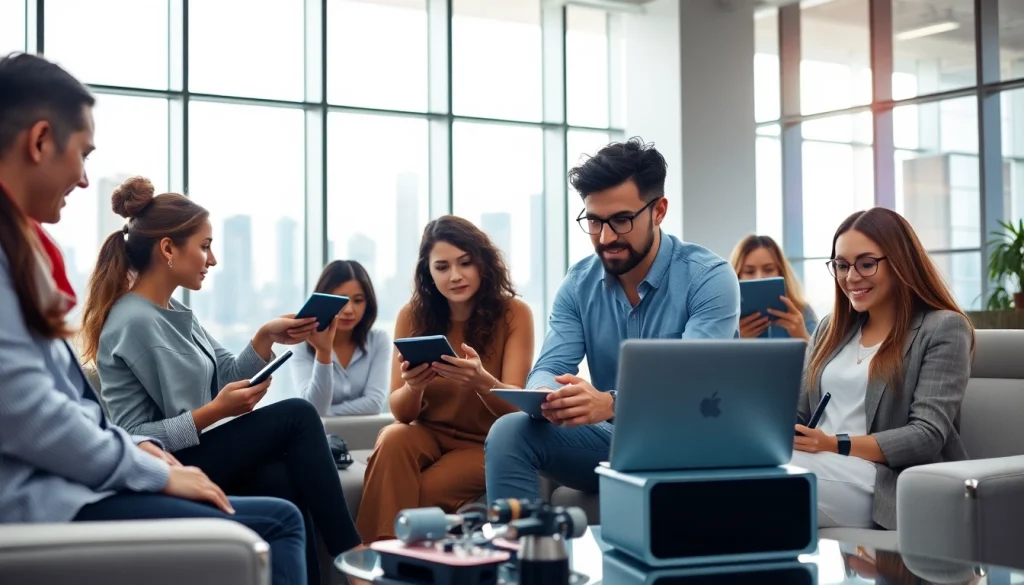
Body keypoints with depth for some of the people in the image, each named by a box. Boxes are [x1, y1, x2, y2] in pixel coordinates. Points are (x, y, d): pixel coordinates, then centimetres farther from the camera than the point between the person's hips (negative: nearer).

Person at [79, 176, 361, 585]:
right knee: (297, 416, -15)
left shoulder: (172, 312, 12)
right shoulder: (134, 322, -18)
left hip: (189, 458, 8)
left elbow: (226, 377, 12)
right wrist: (215, 412, -25)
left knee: (284, 481, -15)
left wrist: (266, 338, -3)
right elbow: (134, 441, -22)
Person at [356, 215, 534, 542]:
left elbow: (516, 406, -16)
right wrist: (414, 387, -30)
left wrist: (481, 381, -39)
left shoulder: (514, 314, -11)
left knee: (409, 496, -28)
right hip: (428, 435, 3)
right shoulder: (413, 316, -4)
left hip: (486, 444, -2)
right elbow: (400, 411, -5)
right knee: (394, 439, -31)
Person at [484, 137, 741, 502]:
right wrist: (546, 396, -32)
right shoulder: (578, 284, 3)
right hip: (610, 439, 4)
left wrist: (610, 403, -44)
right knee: (509, 432, -21)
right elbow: (550, 368, -5)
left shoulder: (709, 278, -13)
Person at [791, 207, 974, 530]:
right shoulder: (830, 329, 20)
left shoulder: (944, 329, 0)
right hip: (821, 468, 6)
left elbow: (927, 436, -10)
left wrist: (836, 445, -21)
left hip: (884, 482, -5)